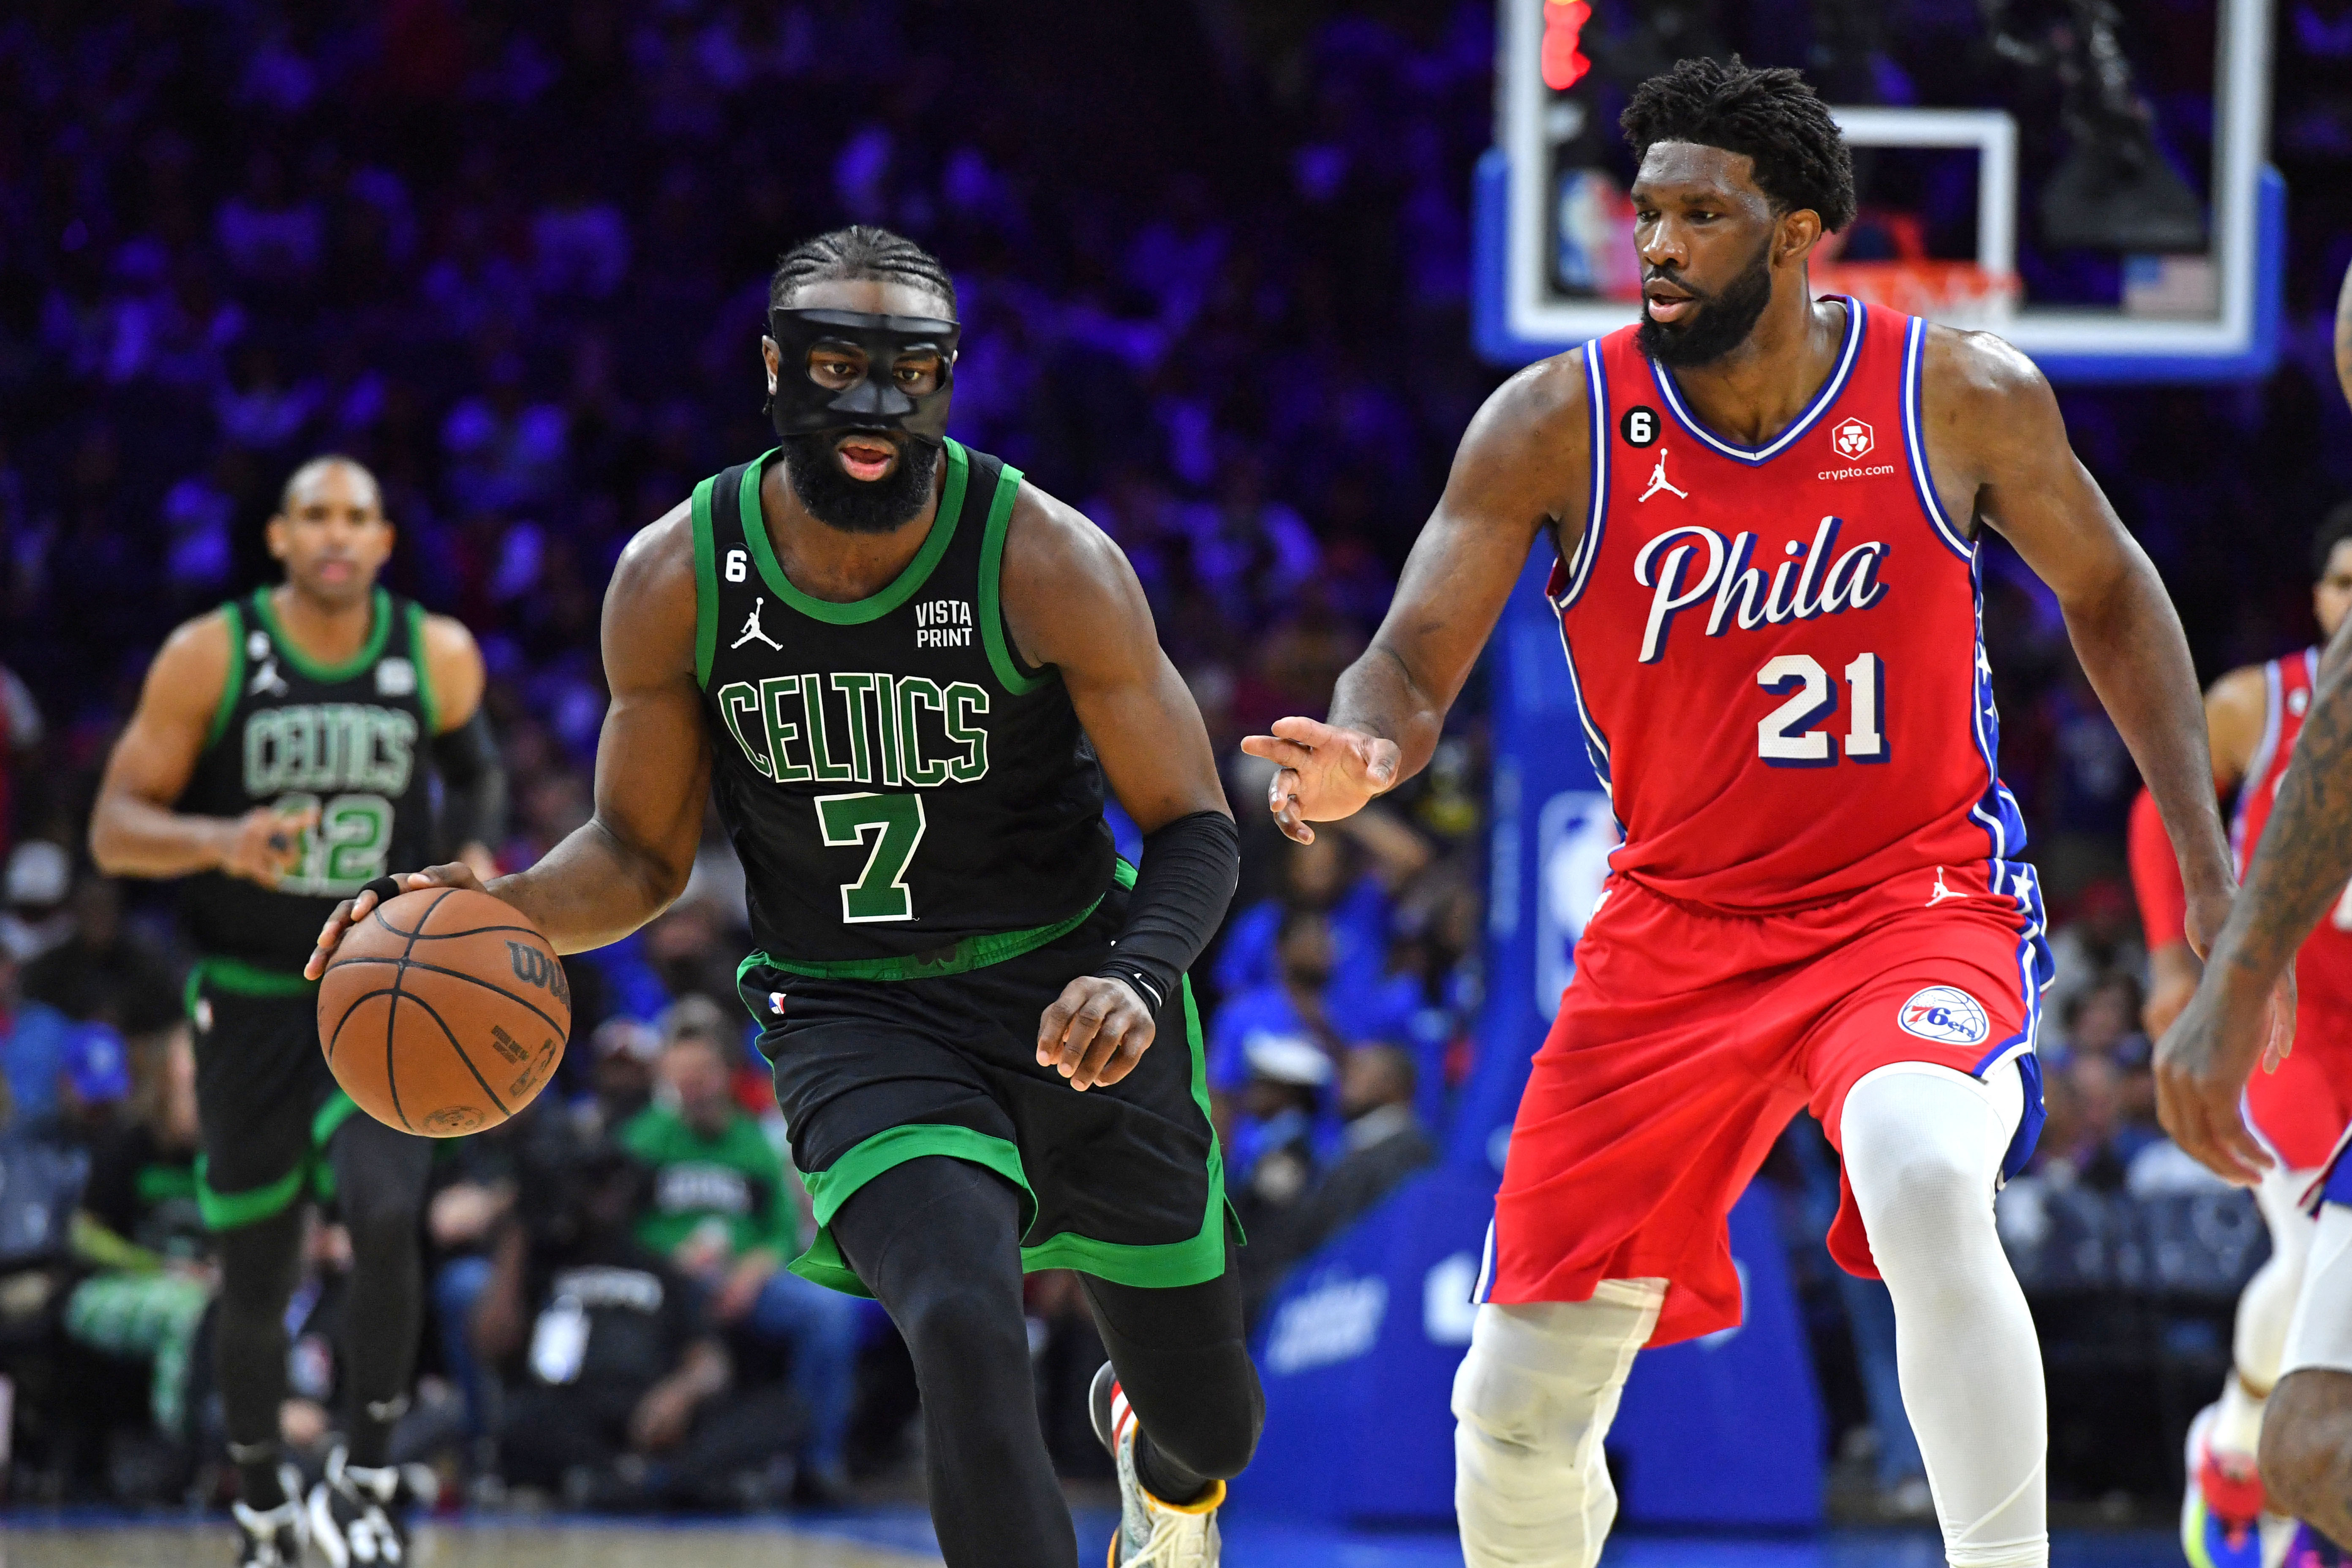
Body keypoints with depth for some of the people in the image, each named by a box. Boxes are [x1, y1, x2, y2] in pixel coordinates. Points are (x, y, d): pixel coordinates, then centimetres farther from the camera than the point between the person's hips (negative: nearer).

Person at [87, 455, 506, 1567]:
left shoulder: (438, 657, -4)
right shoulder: (209, 658, -10)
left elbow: (473, 768, 18)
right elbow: (114, 829, -11)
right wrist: (221, 841, -29)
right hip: (249, 1002, 0)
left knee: (386, 1219, -24)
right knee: (253, 1286, 7)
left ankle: (364, 1474, -5)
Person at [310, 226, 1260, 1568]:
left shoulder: (1048, 561, -17)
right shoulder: (678, 578, -10)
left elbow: (1195, 829, -12)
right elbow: (642, 853, 3)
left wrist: (1139, 977, -33)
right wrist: (499, 911, -19)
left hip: (1073, 997, 1)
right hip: (856, 1019, -1)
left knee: (1212, 1430, 14)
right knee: (966, 1334, -30)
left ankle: (1157, 1455, 55)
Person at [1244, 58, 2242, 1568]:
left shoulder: (1963, 396, -8)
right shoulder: (1557, 425, -8)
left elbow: (2108, 594, 9)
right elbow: (1409, 668, -9)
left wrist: (2211, 861, 5)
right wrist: (1359, 756, -34)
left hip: (1919, 903, -2)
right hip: (1679, 926, 2)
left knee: (1923, 1176, -38)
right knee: (1520, 1400, 1)